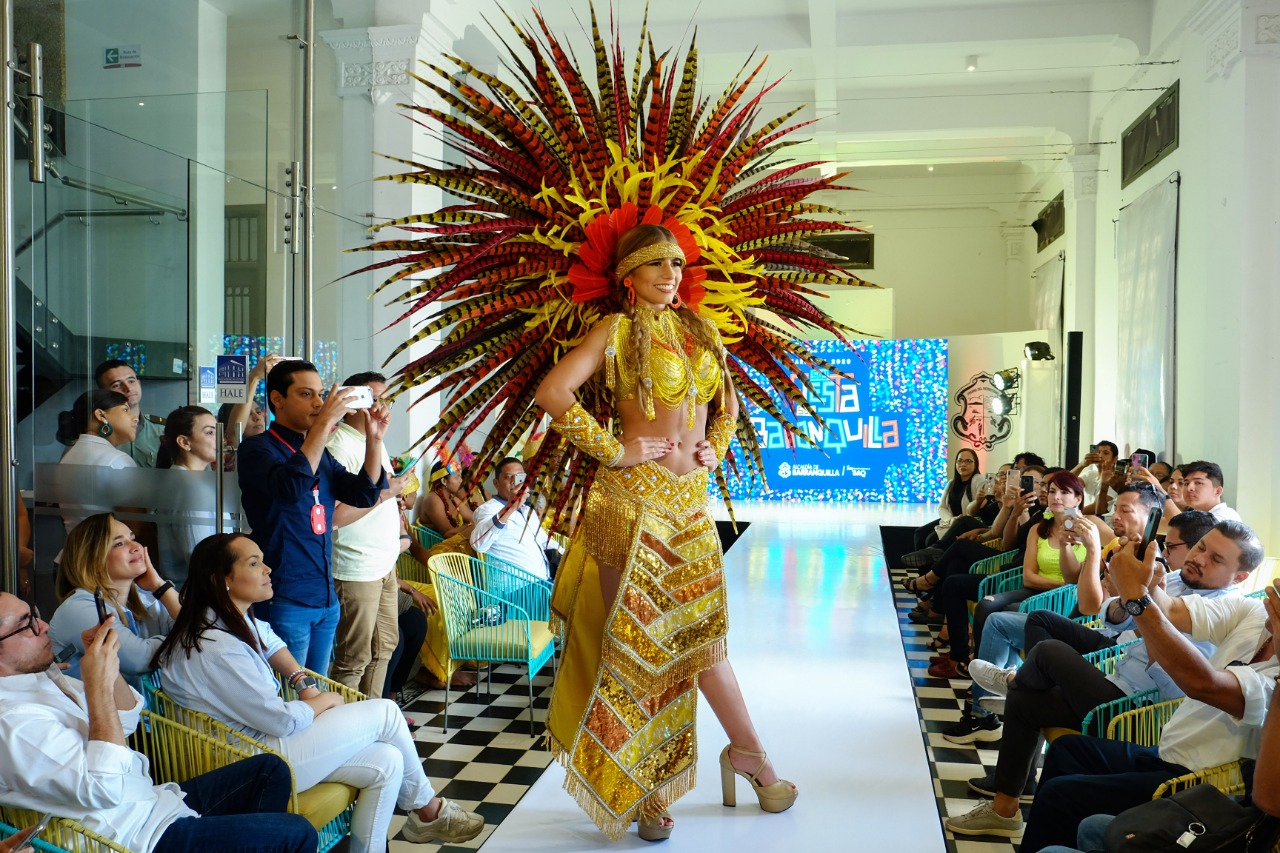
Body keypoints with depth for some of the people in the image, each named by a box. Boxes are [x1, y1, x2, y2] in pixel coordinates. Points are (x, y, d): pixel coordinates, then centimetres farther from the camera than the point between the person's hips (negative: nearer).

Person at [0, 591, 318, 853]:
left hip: (156, 798, 10)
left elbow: (127, 719, 14)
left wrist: (108, 664, -5)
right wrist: (98, 684, -26)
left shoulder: (38, 674, 6)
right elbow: (104, 788, -29)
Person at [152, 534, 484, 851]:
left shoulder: (238, 619, 2)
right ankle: (429, 811, 17)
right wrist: (325, 701, -4)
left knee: (386, 762, 1)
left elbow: (271, 643, 24)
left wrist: (304, 682, 8)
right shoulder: (216, 649, -28)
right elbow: (281, 720, -23)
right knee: (385, 713, -2)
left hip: (263, 733, 9)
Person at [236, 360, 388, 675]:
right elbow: (290, 486, -29)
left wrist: (374, 438, -6)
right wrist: (325, 423, -29)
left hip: (326, 599, 7)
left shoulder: (321, 454, 13)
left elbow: (365, 494, 5)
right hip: (285, 599, -7)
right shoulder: (258, 448, -8)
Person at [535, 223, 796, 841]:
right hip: (634, 497, -5)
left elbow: (727, 403, 27)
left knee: (701, 631, 14)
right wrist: (613, 452, -16)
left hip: (690, 500, 5)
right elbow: (553, 393, -17)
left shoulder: (700, 330, 14)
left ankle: (749, 752, 28)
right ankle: (640, 787, 13)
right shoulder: (617, 330, -4)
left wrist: (716, 449, 9)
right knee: (636, 640, 1)